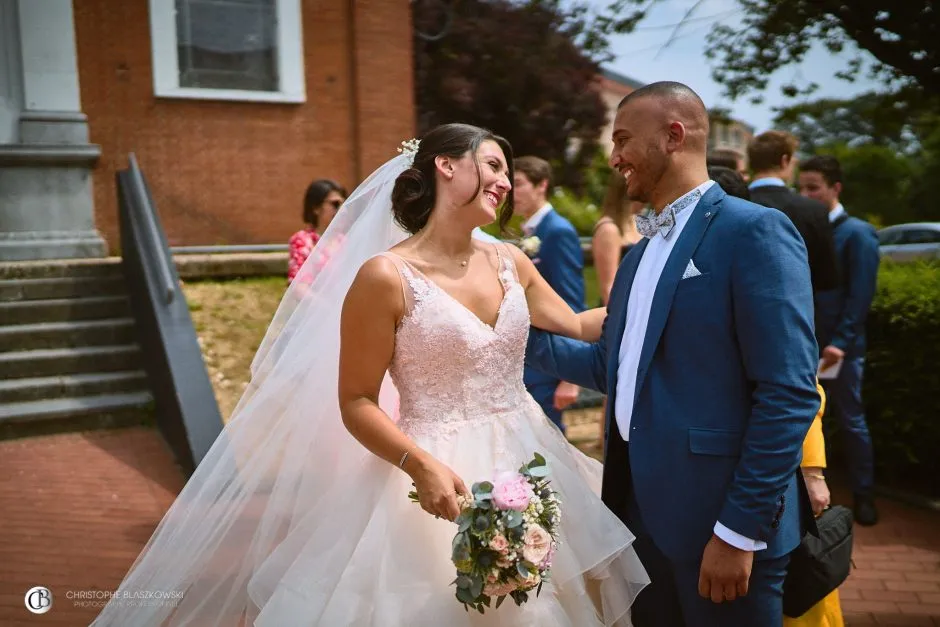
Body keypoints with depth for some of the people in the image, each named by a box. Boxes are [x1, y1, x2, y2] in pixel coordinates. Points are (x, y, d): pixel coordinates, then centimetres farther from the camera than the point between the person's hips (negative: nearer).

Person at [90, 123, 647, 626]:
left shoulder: (510, 263, 4)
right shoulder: (387, 276, -14)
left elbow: (578, 327, 18)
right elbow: (356, 403, -12)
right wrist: (422, 466, -25)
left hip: (527, 464, 6)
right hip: (442, 479, -6)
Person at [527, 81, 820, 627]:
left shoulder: (755, 230, -12)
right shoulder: (641, 253, 13)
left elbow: (790, 393, -18)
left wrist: (740, 531, -19)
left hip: (721, 519, -7)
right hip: (642, 509, 8)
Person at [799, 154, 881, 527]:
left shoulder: (857, 233, -6)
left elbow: (861, 294, -12)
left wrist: (840, 341, -18)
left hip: (840, 345, -4)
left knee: (851, 420, 6)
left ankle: (864, 496, 20)